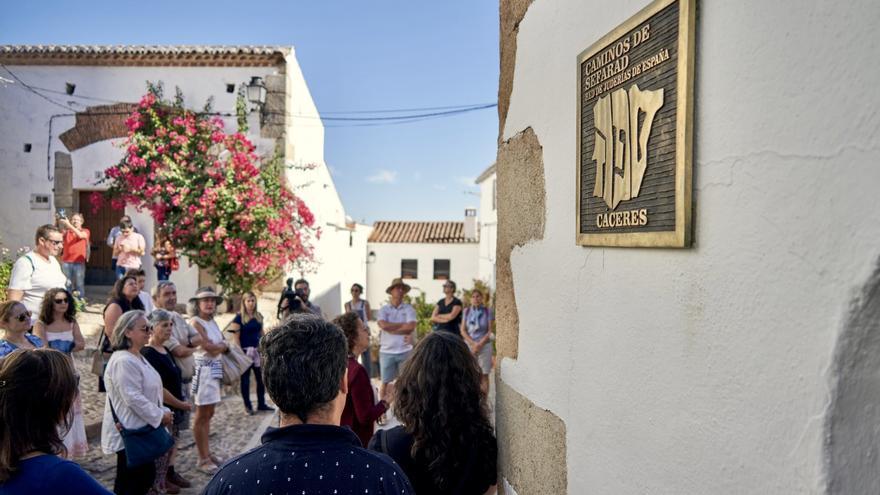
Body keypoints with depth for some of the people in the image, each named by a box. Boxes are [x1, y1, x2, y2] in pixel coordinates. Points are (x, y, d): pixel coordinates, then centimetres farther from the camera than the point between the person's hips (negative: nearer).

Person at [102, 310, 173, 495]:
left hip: (140, 429, 10)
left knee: (146, 476, 17)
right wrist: (160, 416, -18)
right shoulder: (123, 361, -22)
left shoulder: (139, 358, 11)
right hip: (129, 432, -10)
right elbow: (133, 398, -26)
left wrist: (163, 412, 5)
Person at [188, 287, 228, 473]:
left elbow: (224, 344, 10)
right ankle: (203, 460, 7)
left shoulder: (212, 322, 13)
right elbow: (210, 348, -18)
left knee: (208, 414, 15)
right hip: (203, 369, -8)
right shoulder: (196, 322, -12)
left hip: (214, 370, 8)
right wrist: (222, 346, -1)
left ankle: (207, 453, 25)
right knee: (201, 416, -1)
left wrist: (217, 346, -9)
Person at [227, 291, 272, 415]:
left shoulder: (259, 316, 9)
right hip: (245, 351, -5)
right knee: (245, 379, 5)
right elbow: (236, 337, -10)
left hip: (257, 351, 5)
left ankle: (261, 404, 18)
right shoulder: (239, 317, -7)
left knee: (261, 377, 8)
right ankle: (247, 405, 15)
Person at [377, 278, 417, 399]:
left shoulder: (409, 309, 1)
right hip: (386, 351, 0)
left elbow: (411, 327, -13)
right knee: (385, 382, 9)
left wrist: (391, 328, -10)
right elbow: (384, 325, -15)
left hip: (405, 351, 0)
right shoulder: (383, 309, 2)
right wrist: (403, 324, -10)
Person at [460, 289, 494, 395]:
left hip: (484, 345, -1)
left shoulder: (487, 311, 2)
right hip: (469, 345, 1)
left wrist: (480, 344, -11)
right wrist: (473, 343, -9)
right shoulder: (466, 311, 7)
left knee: (484, 375, -2)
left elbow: (490, 331, -1)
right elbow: (463, 330, 3)